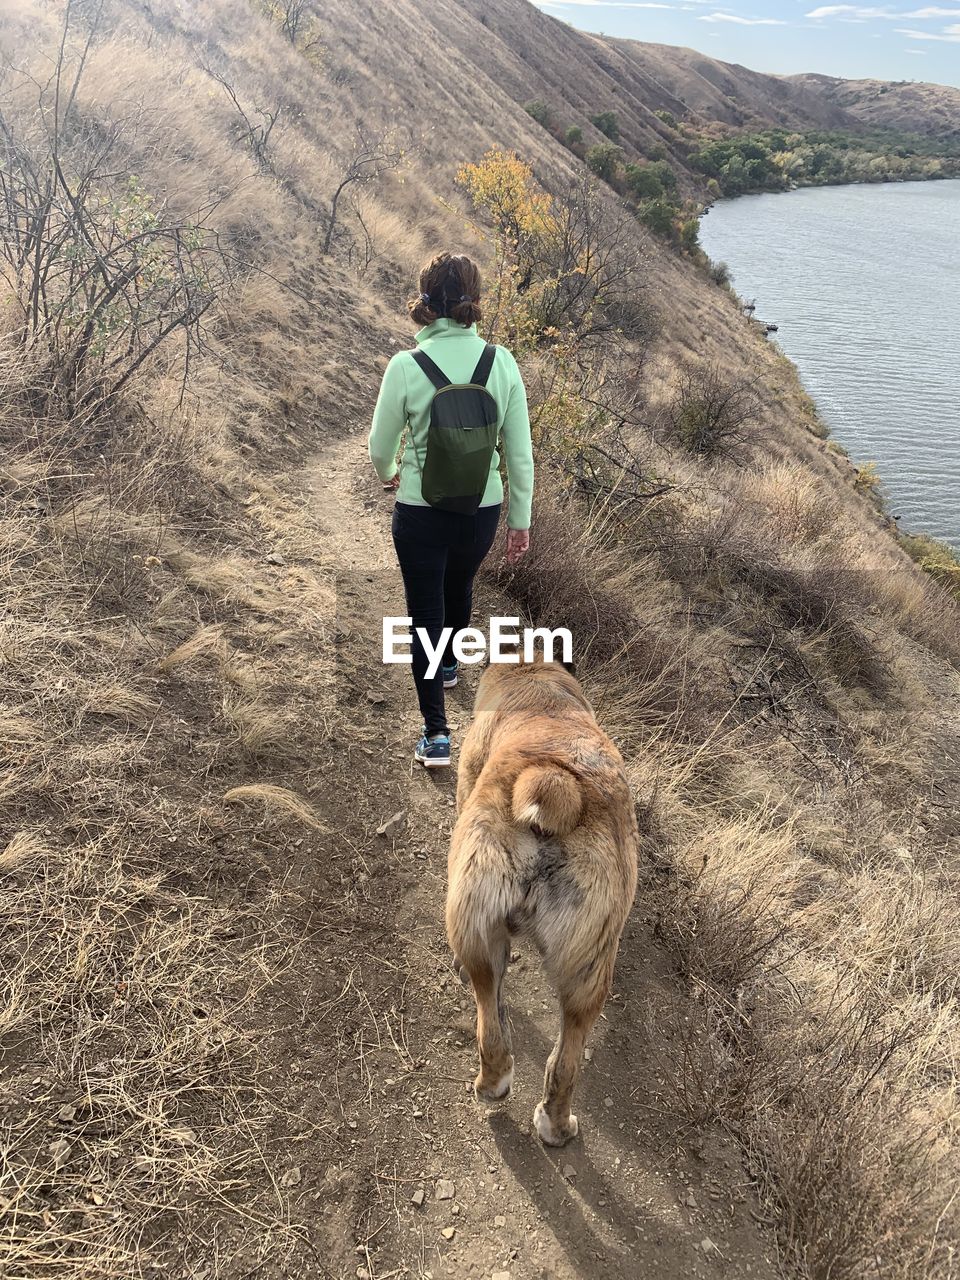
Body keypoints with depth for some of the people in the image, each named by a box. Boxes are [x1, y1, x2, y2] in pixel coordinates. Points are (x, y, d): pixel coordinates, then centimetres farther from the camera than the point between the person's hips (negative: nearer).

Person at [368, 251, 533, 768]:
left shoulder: (406, 366, -16)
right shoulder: (501, 362, -9)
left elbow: (380, 446, -5)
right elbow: (519, 451, -5)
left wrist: (388, 474, 19)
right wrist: (521, 519, 6)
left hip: (420, 512, -3)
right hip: (483, 509, 3)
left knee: (425, 613, 9)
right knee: (458, 587, 29)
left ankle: (436, 735, 9)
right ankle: (448, 665, 57)